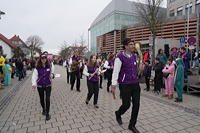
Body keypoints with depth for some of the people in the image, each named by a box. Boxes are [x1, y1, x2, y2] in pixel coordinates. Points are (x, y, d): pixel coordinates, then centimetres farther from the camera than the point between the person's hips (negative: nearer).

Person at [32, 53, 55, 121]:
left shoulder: (49, 66, -5)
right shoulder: (37, 68, -10)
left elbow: (52, 72, 12)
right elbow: (34, 76, -15)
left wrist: (52, 74, -12)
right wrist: (34, 85, -27)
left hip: (48, 85, 0)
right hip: (40, 86, 0)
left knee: (47, 99, -6)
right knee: (42, 99, 16)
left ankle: (47, 113, 8)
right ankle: (43, 109, 43)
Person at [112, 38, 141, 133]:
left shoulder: (134, 56, 7)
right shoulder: (120, 57, -14)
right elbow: (115, 72, -15)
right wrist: (113, 86, -16)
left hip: (135, 84, 6)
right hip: (125, 85, -6)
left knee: (136, 105, 5)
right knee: (126, 105, 1)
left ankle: (132, 125, 25)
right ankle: (118, 114, 37)